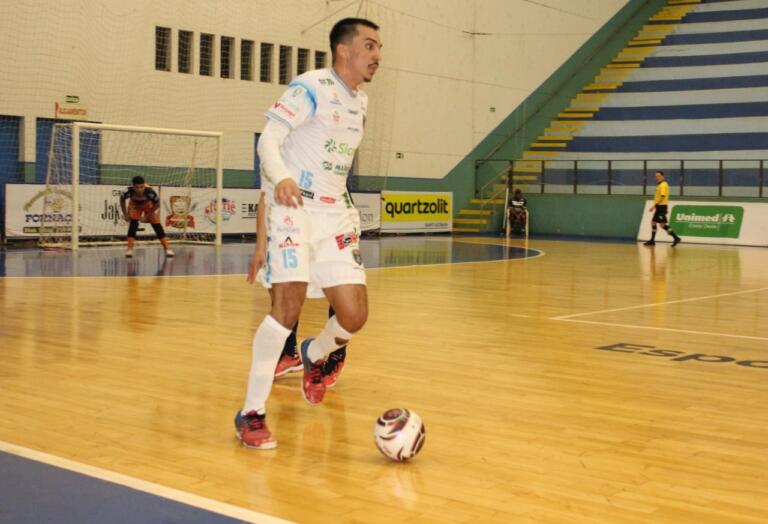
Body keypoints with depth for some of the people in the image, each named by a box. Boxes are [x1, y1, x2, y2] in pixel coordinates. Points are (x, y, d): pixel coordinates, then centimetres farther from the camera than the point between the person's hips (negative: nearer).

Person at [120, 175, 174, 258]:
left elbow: (157, 204, -22)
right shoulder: (129, 191, -37)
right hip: (135, 205, 1)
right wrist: (125, 214, -9)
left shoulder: (150, 192, -41)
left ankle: (167, 248, 3)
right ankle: (129, 249, -14)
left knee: (157, 225, -5)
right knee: (133, 223, -18)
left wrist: (147, 216, -19)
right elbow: (122, 199, -12)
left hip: (149, 205, -1)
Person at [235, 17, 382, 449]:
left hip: (336, 215, 7)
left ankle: (315, 356, 33)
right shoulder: (311, 87, -7)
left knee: (355, 316, -2)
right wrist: (281, 178, -33)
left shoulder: (361, 101, 16)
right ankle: (251, 413, -7)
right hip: (294, 207, -7)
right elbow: (269, 138, -14)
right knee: (290, 304, -19)